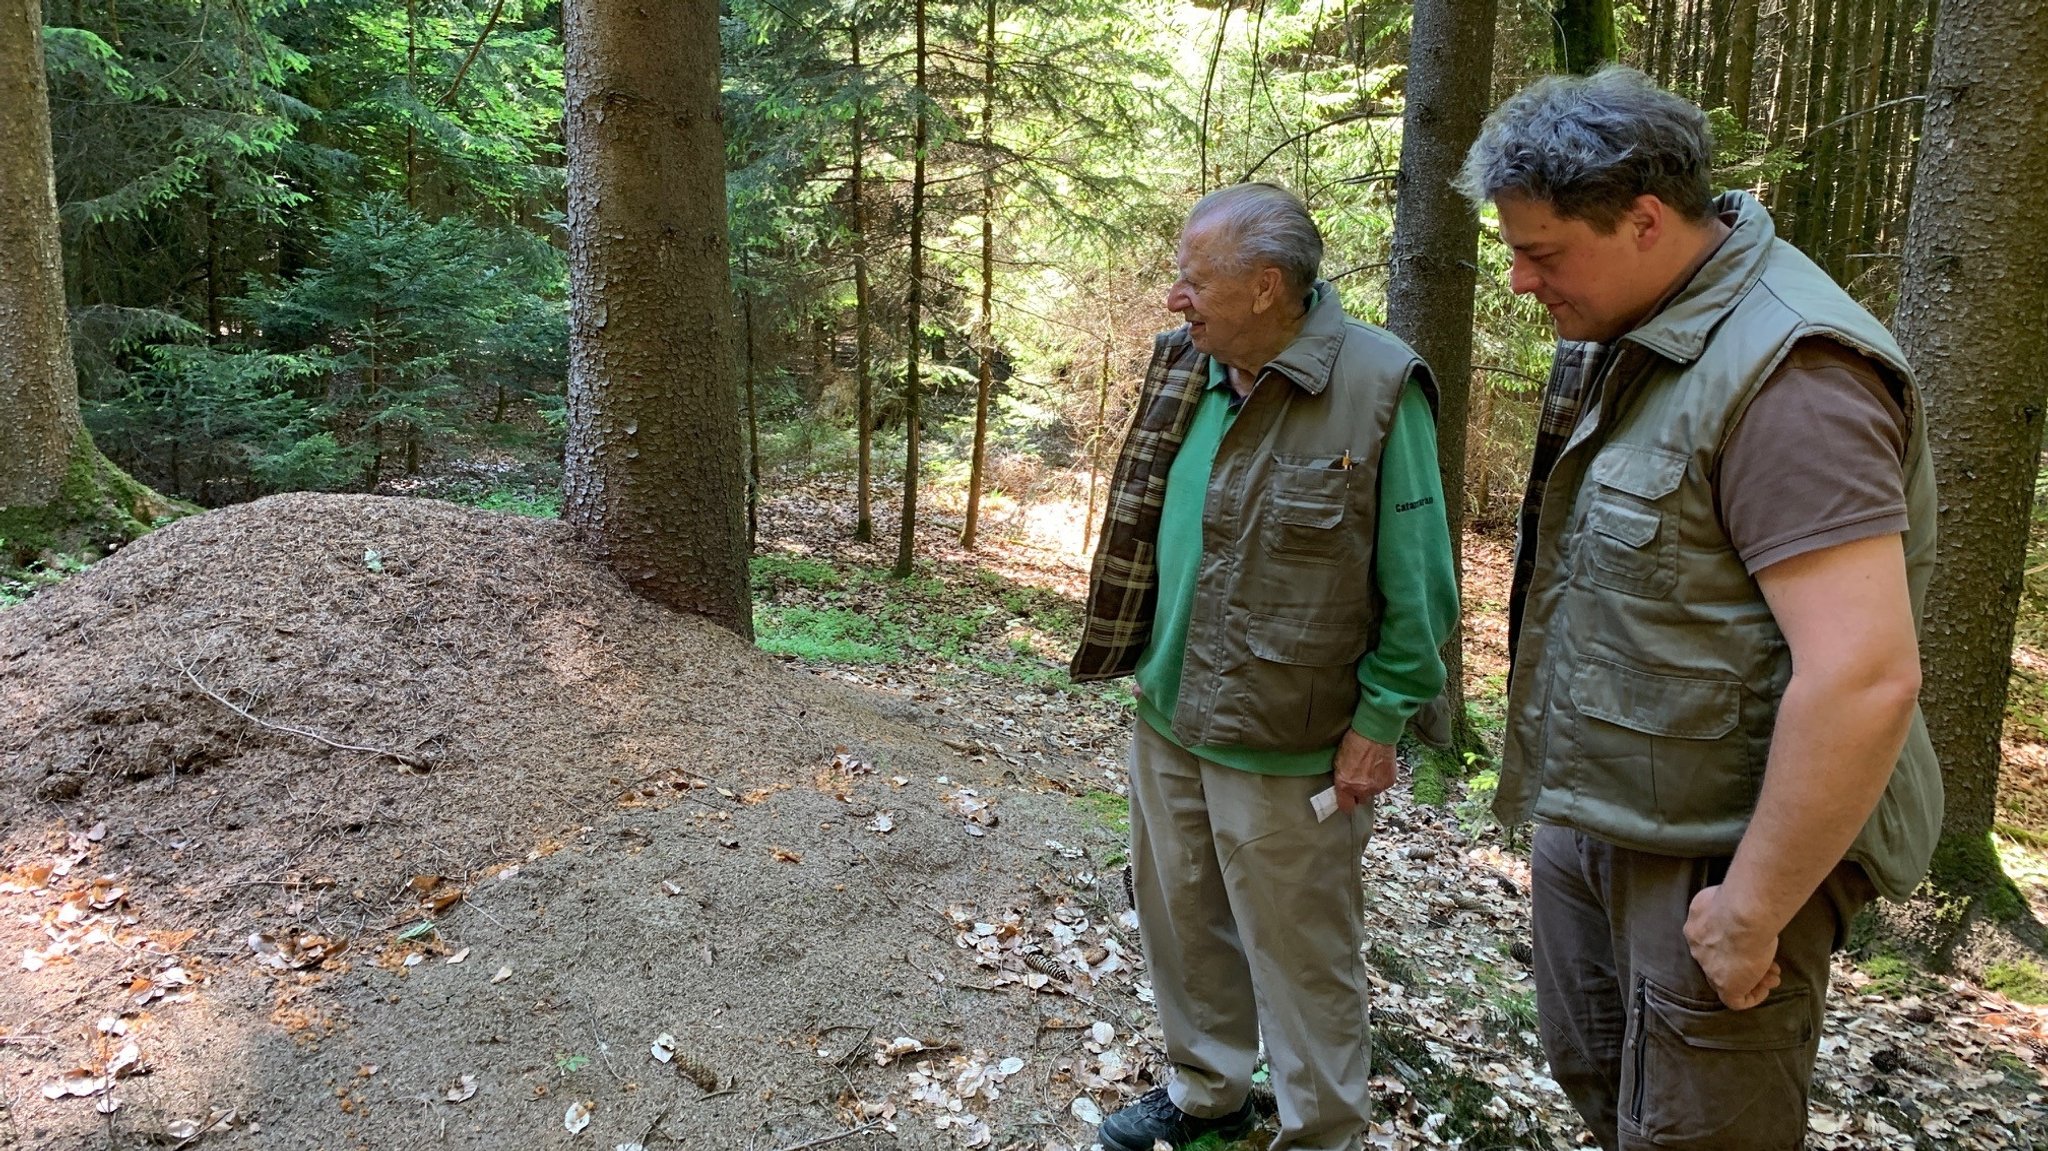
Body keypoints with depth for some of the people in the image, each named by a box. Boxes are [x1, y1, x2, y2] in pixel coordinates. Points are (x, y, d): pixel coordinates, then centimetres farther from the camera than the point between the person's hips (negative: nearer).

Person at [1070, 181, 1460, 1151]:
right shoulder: (1188, 375, 3)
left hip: (1287, 742, -7)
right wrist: (1145, 663, 14)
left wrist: (1381, 719, -12)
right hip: (1168, 719, 7)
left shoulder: (1377, 388, -17)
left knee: (1301, 955, 8)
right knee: (1181, 922, 21)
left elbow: (1415, 583, -13)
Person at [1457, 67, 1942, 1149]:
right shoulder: (1621, 338, 5)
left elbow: (1864, 679, -29)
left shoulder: (1784, 375, -24)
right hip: (1588, 816, 9)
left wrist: (1754, 911, -22)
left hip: (1717, 849, -8)